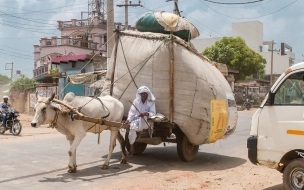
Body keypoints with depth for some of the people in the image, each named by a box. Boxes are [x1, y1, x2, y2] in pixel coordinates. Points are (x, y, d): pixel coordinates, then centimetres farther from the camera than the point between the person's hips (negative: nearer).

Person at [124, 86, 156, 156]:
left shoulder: (151, 102, 6)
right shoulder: (136, 101, 10)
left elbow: (153, 114, -5)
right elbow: (132, 111, 1)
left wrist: (146, 113, -27)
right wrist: (128, 119, -17)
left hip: (146, 122, -1)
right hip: (136, 120, 2)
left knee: (144, 116, -36)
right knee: (132, 127, -32)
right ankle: (131, 148, -20)